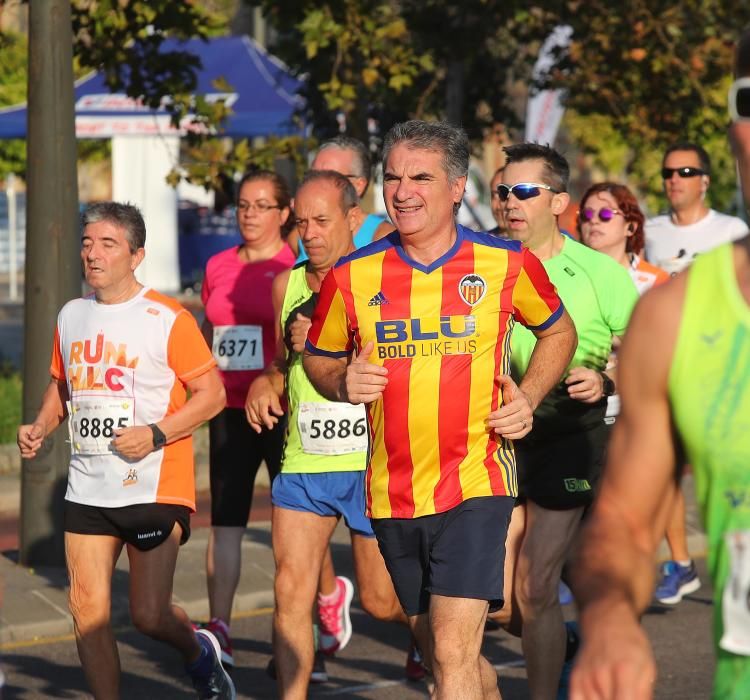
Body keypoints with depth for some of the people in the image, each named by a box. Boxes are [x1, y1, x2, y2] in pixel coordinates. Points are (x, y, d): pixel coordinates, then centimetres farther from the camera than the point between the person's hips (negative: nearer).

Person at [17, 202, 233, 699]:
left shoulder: (167, 319, -9)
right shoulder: (71, 316, 10)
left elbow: (212, 394, -8)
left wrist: (155, 434, -19)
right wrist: (41, 427, 5)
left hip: (155, 487, -5)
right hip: (87, 489, 5)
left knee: (149, 616, -4)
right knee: (88, 611, 0)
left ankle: (199, 653, 29)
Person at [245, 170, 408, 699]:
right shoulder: (287, 285, 9)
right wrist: (265, 382, 5)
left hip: (372, 462, -4)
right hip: (303, 462, 4)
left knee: (383, 600, 6)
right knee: (291, 591, -6)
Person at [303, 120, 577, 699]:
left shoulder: (507, 265, -4)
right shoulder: (352, 276, 0)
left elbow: (560, 331, 14)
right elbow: (318, 357, 16)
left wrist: (528, 397, -2)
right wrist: (344, 384, -7)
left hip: (476, 482, -4)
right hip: (393, 493, 4)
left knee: (453, 653, -15)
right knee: (437, 647, 16)